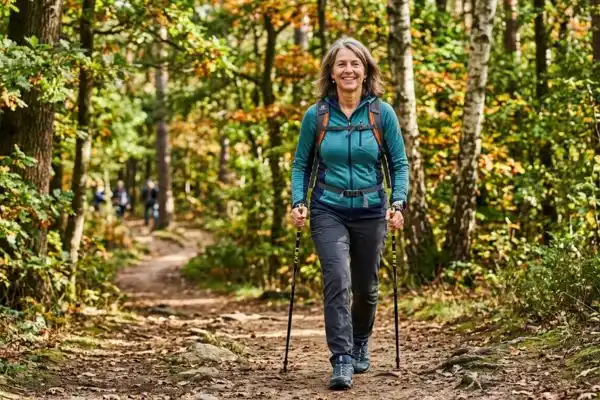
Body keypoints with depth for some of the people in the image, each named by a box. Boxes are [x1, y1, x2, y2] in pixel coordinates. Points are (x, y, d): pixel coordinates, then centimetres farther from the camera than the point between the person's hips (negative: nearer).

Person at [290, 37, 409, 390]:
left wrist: (398, 204, -10)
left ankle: (360, 344, 40)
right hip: (329, 211, -1)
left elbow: (399, 163, 2)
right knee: (337, 280, -19)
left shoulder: (382, 113, -2)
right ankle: (342, 361, -18)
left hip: (370, 211, 1)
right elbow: (302, 164, 7)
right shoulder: (316, 116, -1)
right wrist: (298, 203, -6)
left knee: (366, 287, 13)